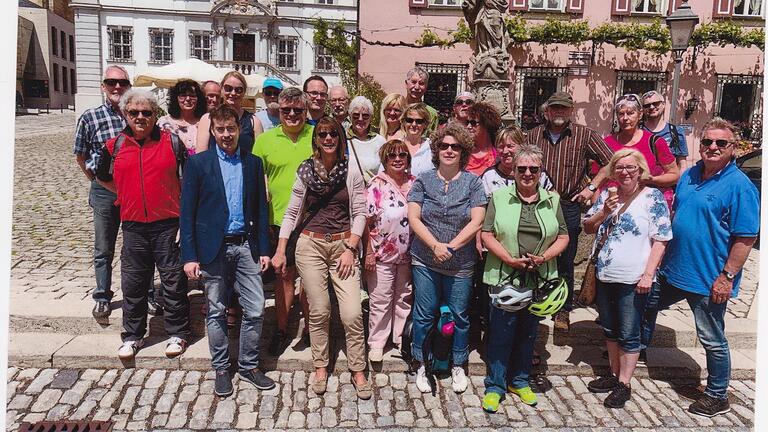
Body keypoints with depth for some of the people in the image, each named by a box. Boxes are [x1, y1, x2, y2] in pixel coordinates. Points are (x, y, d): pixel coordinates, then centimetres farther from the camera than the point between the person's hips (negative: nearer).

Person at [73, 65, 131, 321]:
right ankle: (102, 298, 20)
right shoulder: (90, 117, -3)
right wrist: (97, 181, 5)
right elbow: (80, 156, 8)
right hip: (105, 191, -1)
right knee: (103, 249, 8)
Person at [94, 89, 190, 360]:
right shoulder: (115, 146, 6)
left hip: (168, 223, -2)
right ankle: (132, 335, 25)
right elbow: (103, 177, 22)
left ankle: (177, 333, 19)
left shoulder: (172, 142, -1)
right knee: (133, 283, 10)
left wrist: (182, 199, 2)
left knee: (173, 281, 5)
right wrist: (127, 194, 14)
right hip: (133, 226, 3)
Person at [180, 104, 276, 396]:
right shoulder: (198, 163, -1)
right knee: (216, 312, 9)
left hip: (246, 246, 2)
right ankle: (221, 369, 25)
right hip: (213, 248, -2)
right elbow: (187, 212, -3)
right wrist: (189, 256, -8)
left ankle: (248, 366, 21)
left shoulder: (253, 163, 8)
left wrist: (264, 249, 4)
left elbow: (261, 208, 9)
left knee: (255, 311, 3)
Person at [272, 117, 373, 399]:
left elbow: (360, 212, 1)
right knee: (318, 311, 4)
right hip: (310, 245, 1)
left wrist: (350, 248, -7)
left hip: (343, 244, -1)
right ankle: (320, 368, 22)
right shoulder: (305, 171, 4)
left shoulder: (351, 171, 1)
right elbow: (292, 212, 8)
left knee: (352, 314, -6)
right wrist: (280, 250, 4)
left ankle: (358, 371, 11)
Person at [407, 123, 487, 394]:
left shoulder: (473, 182, 1)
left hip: (461, 263, 0)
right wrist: (435, 245, -17)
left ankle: (458, 366, 28)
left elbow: (476, 221, -6)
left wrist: (451, 246, -16)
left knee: (459, 315, 9)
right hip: (425, 260, 0)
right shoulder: (423, 180, 2)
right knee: (424, 314, 6)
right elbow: (413, 218, -4)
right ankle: (422, 365, 23)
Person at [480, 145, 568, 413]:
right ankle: (495, 386, 17)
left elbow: (563, 237, 8)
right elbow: (487, 235, -4)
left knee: (528, 333, 16)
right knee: (500, 334, 2)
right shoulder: (499, 197, 0)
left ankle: (519, 381, 33)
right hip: (504, 278, -3)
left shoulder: (552, 200, 8)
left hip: (540, 280, 3)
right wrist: (511, 260, -15)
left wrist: (544, 257, -10)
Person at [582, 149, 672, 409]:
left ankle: (624, 385, 17)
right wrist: (604, 211, -11)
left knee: (628, 335, 5)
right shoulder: (606, 195, 7)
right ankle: (614, 375, 33)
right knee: (610, 330, 17)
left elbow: (660, 240, -9)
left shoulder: (653, 197, -6)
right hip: (605, 275, 5)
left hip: (633, 279, -5)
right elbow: (587, 228, 8)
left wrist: (648, 274, -15)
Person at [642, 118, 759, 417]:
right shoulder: (689, 175, 5)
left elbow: (746, 237, -18)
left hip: (708, 280, -7)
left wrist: (727, 276, -20)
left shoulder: (739, 186, -16)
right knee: (647, 305, 23)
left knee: (712, 341, 9)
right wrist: (664, 255, 15)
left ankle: (717, 397, 28)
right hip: (672, 270, 7)